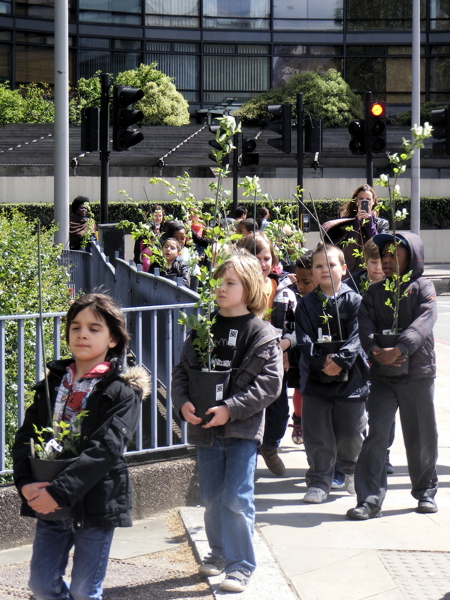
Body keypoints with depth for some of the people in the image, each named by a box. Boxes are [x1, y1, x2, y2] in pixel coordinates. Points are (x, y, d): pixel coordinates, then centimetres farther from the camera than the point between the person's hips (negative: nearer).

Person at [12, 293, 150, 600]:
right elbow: (26, 435, 3)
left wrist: (60, 492, -26)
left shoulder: (122, 391, -9)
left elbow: (105, 449, -19)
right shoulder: (53, 383, 8)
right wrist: (25, 482, -15)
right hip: (51, 505, 5)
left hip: (96, 503, -5)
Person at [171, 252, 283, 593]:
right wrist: (183, 403, -8)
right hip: (205, 427, 5)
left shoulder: (262, 334, -6)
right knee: (212, 498, 13)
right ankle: (220, 553, 31)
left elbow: (270, 383, -12)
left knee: (236, 499, -8)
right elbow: (182, 370, 11)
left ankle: (241, 565, 2)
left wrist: (231, 409, -19)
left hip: (242, 429, -5)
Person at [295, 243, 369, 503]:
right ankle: (319, 483, 11)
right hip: (315, 379, 1)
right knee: (317, 435, 1)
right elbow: (305, 340, -3)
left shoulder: (354, 301, -1)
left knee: (351, 433, 10)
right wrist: (321, 360, -19)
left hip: (350, 377, -1)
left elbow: (356, 337, -9)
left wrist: (340, 360, -23)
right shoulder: (306, 304, 5)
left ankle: (352, 470, 37)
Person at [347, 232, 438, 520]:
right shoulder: (374, 291, 12)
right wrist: (374, 349, -22)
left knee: (422, 436, 8)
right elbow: (365, 323, -1)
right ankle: (370, 499, -5)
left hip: (418, 371, -2)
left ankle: (426, 491, 28)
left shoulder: (423, 287, 1)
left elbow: (424, 321, -15)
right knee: (376, 434, -8)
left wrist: (399, 349, -29)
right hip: (382, 375, 2)